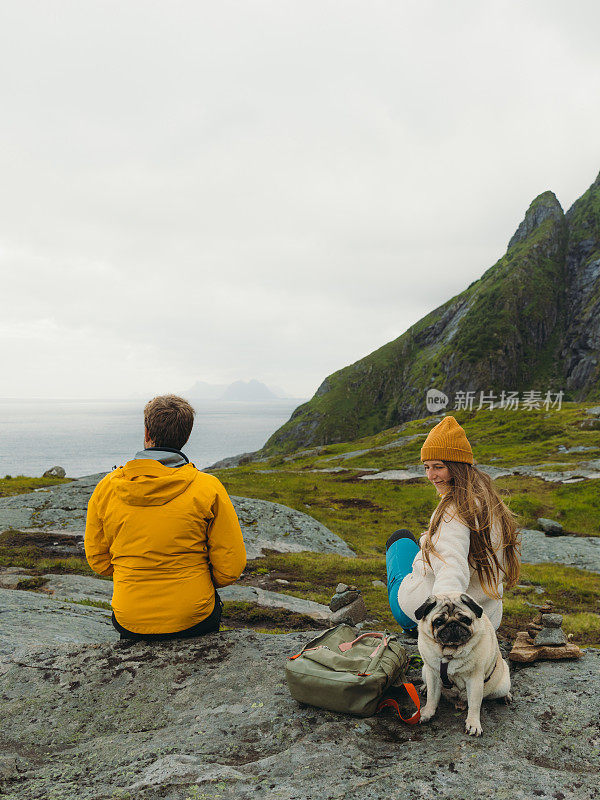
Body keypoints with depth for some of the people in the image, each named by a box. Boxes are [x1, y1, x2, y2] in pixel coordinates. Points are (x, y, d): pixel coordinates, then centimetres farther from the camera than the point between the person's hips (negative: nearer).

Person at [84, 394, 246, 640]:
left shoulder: (106, 487, -7)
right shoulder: (208, 488, -14)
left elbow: (97, 559, 5)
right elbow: (230, 568, -10)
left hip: (129, 624, 3)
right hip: (193, 620, -2)